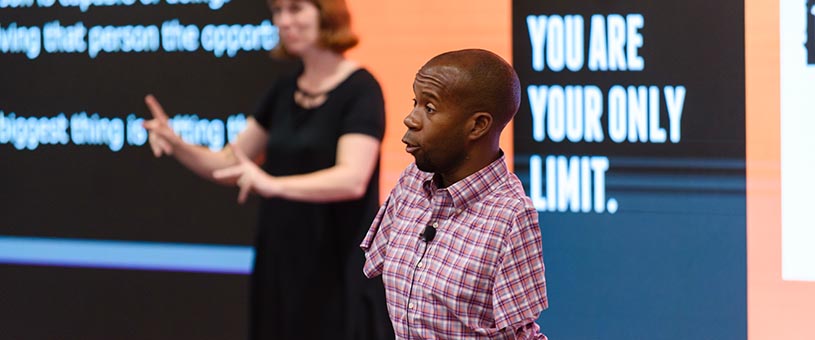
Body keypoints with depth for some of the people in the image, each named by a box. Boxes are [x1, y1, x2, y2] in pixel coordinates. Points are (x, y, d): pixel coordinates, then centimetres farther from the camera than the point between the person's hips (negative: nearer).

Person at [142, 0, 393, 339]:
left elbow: (353, 179, -25)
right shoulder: (285, 87, 9)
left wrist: (274, 184, -39)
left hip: (339, 271, -6)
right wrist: (178, 146, -5)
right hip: (280, 264, 6)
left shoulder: (359, 89, -11)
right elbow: (231, 165, 14)